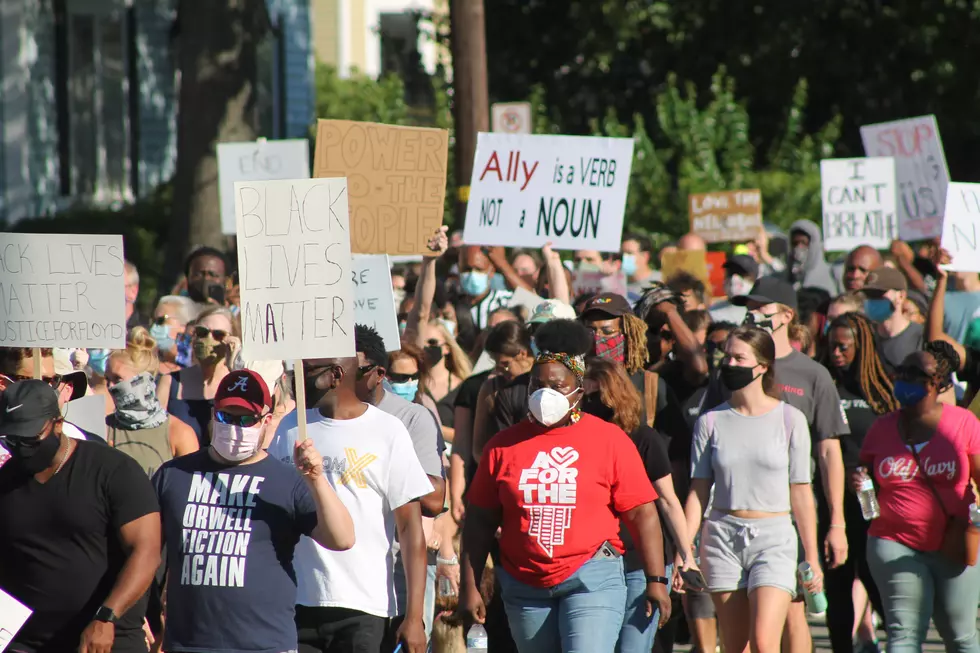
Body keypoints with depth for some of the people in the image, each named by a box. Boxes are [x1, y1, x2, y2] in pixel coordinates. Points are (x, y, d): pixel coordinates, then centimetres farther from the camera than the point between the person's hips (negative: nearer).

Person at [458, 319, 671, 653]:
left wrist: (656, 579, -7)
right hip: (525, 585, 4)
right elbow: (480, 522, 9)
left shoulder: (610, 440, -1)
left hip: (592, 580, -4)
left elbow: (642, 515, -2)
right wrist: (470, 586, 5)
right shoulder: (504, 446, 6)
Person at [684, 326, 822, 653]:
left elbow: (800, 491, 3)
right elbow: (698, 491, 6)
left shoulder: (790, 420, 0)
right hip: (723, 536, 2)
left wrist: (812, 556, 3)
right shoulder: (711, 422, 5)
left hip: (775, 538, -2)